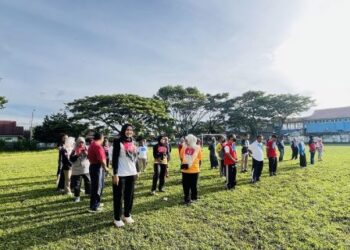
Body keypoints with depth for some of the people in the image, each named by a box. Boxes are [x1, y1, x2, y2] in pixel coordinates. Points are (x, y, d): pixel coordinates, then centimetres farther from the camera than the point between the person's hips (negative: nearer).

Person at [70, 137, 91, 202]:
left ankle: (89, 193, 28)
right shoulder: (74, 150, -2)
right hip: (77, 170, -1)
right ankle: (77, 196, 16)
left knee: (88, 182, 10)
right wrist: (77, 155, -21)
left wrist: (87, 153, -18)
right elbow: (71, 159, -8)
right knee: (77, 183, 3)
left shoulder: (86, 149, 4)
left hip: (86, 169, 2)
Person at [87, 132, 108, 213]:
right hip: (98, 167, -10)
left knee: (99, 186, 21)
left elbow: (89, 157, 20)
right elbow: (101, 159, -24)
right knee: (96, 187, -3)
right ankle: (93, 207, 4)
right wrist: (105, 167, -11)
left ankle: (97, 203, 33)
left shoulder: (91, 145, 15)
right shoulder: (98, 146, -18)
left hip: (93, 166, 10)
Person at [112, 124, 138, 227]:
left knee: (130, 196, 13)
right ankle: (117, 219, 18)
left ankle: (127, 215, 29)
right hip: (121, 174, -6)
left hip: (132, 173, 6)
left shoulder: (133, 142, 11)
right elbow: (114, 158, -12)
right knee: (118, 196, 4)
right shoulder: (118, 142, -8)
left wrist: (136, 171, 14)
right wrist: (115, 174, -16)